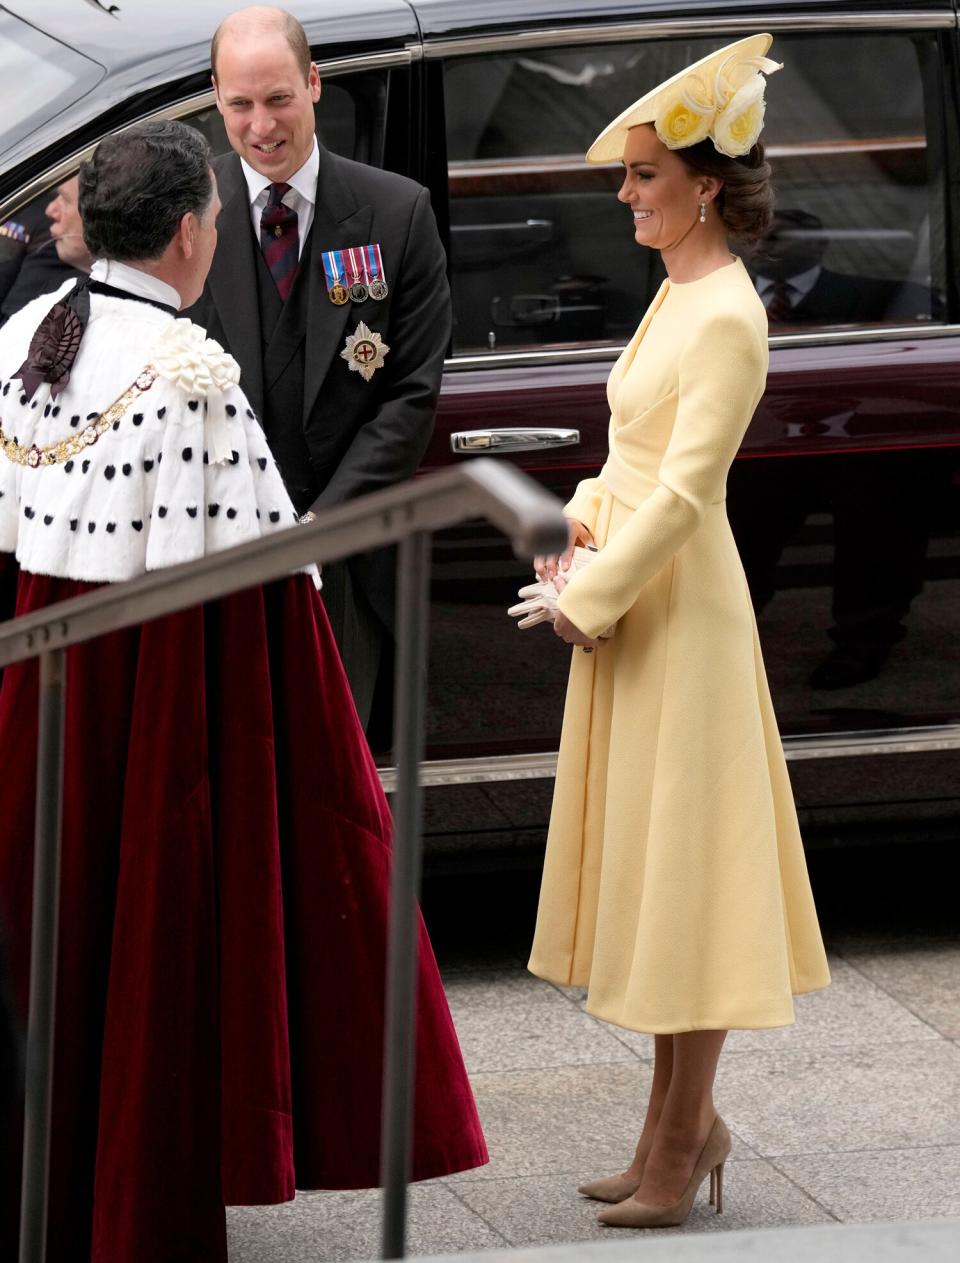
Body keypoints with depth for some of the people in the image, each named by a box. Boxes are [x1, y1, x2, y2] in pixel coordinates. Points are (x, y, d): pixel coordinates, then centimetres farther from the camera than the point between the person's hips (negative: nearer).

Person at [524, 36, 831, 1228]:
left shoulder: (728, 318, -18)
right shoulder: (676, 291, 10)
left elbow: (683, 493, -21)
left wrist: (591, 598, -14)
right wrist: (581, 526, 4)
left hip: (679, 610, -10)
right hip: (625, 600, 10)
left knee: (682, 866, -2)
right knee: (647, 864, 15)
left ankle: (681, 1144, 6)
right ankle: (687, 1120, 24)